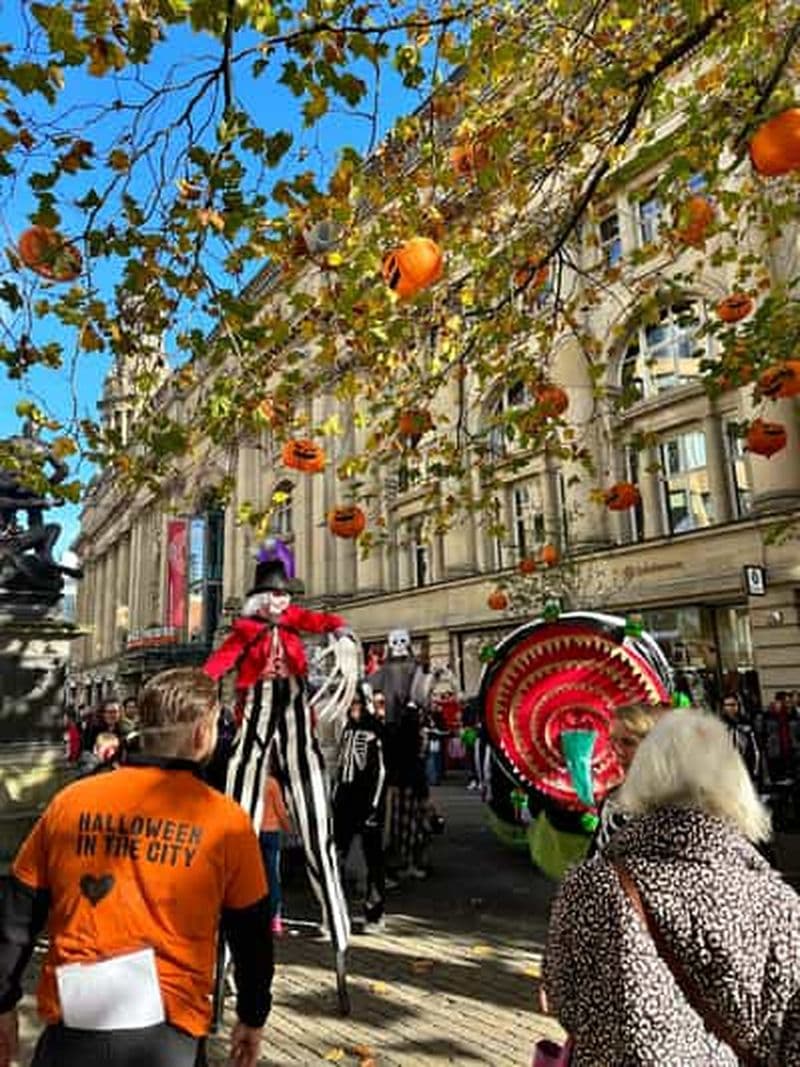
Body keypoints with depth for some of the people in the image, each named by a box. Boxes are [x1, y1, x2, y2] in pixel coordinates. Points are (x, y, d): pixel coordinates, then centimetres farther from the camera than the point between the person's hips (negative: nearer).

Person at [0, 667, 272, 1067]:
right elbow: (252, 936, 3)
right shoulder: (226, 821, -7)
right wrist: (252, 1018, 18)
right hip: (166, 1030, -2)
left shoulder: (70, 800, -1)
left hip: (72, 1022, 2)